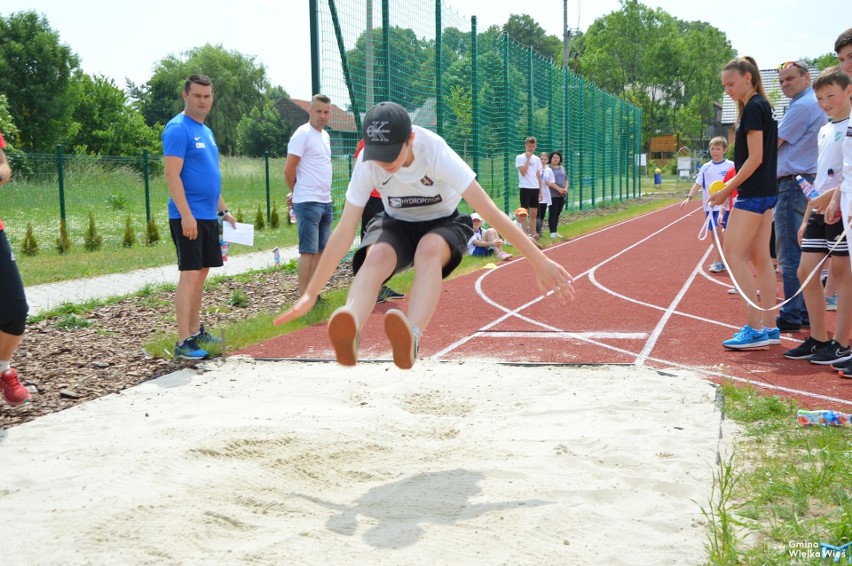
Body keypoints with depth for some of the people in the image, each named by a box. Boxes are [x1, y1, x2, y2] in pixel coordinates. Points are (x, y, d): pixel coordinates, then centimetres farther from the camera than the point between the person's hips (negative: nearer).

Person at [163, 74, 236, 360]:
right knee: (190, 274, -10)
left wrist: (223, 210, 21)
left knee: (202, 273, 13)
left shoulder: (206, 132, 17)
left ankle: (195, 331, 23)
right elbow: (172, 174, -18)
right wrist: (186, 214, -23)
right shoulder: (178, 129, -10)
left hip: (208, 216, 9)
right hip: (188, 217, -9)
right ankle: (183, 342, -7)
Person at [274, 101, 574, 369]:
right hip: (396, 225, 2)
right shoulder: (367, 163, -22)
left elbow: (491, 212, -33)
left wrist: (539, 261, -35)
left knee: (429, 250, -39)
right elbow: (344, 231, -19)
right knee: (376, 256, -34)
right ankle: (349, 336, -59)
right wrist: (310, 294, -21)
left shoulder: (435, 153, -30)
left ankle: (411, 339, -60)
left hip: (444, 223, -2)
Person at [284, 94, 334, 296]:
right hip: (308, 203, -8)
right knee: (308, 251, -8)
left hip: (325, 202, 8)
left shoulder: (325, 135, 16)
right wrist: (296, 192, 3)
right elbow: (289, 169, -12)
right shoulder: (303, 134, -10)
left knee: (320, 250, 10)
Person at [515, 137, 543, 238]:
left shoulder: (537, 159, 12)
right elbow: (523, 172, -16)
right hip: (525, 188, -5)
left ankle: (532, 234, 11)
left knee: (534, 213, 7)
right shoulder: (520, 158, -4)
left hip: (535, 188, 5)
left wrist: (540, 190, 11)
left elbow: (538, 176, 15)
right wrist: (528, 158, -12)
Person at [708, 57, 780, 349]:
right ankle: (769, 326, 12)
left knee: (733, 254, -9)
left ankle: (754, 328, -9)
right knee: (760, 257, 10)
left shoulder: (753, 108, -13)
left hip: (753, 193, -10)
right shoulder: (762, 106, 17)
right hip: (766, 193, 10)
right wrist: (732, 188, 14)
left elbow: (755, 158, -18)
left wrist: (727, 189, -14)